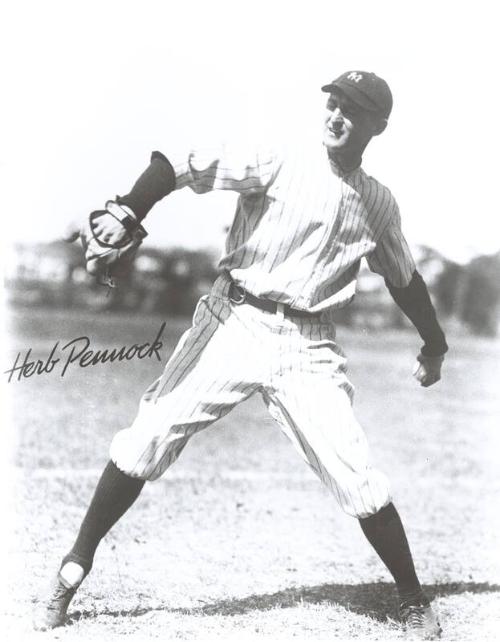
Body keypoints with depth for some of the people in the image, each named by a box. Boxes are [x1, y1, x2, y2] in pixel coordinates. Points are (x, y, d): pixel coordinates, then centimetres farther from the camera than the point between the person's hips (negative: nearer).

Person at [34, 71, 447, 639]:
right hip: (233, 324, -2)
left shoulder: (378, 204, 11)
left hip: (307, 346, 2)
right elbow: (183, 164, -16)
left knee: (355, 477, -4)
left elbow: (403, 276, 28)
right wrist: (126, 212, -32)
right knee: (147, 439, -7)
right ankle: (74, 570, 8)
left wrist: (434, 343, 31)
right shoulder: (278, 165, -3)